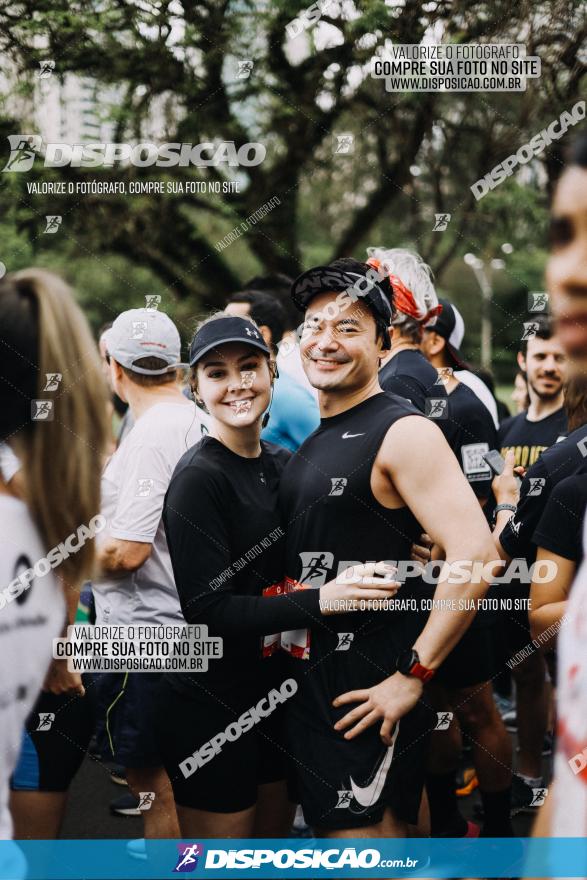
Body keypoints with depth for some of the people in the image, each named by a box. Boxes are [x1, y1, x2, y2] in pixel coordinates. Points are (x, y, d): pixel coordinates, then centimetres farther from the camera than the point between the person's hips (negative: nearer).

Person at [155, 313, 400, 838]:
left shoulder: (283, 464, 6)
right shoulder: (198, 478, -17)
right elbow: (207, 611, -23)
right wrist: (319, 600, -31)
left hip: (277, 693, 7)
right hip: (212, 706, -7)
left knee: (275, 838, 20)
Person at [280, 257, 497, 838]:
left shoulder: (402, 433, -13)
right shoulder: (313, 441, 14)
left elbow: (475, 554, -22)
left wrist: (411, 676, -21)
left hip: (369, 690, -8)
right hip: (309, 680, 8)